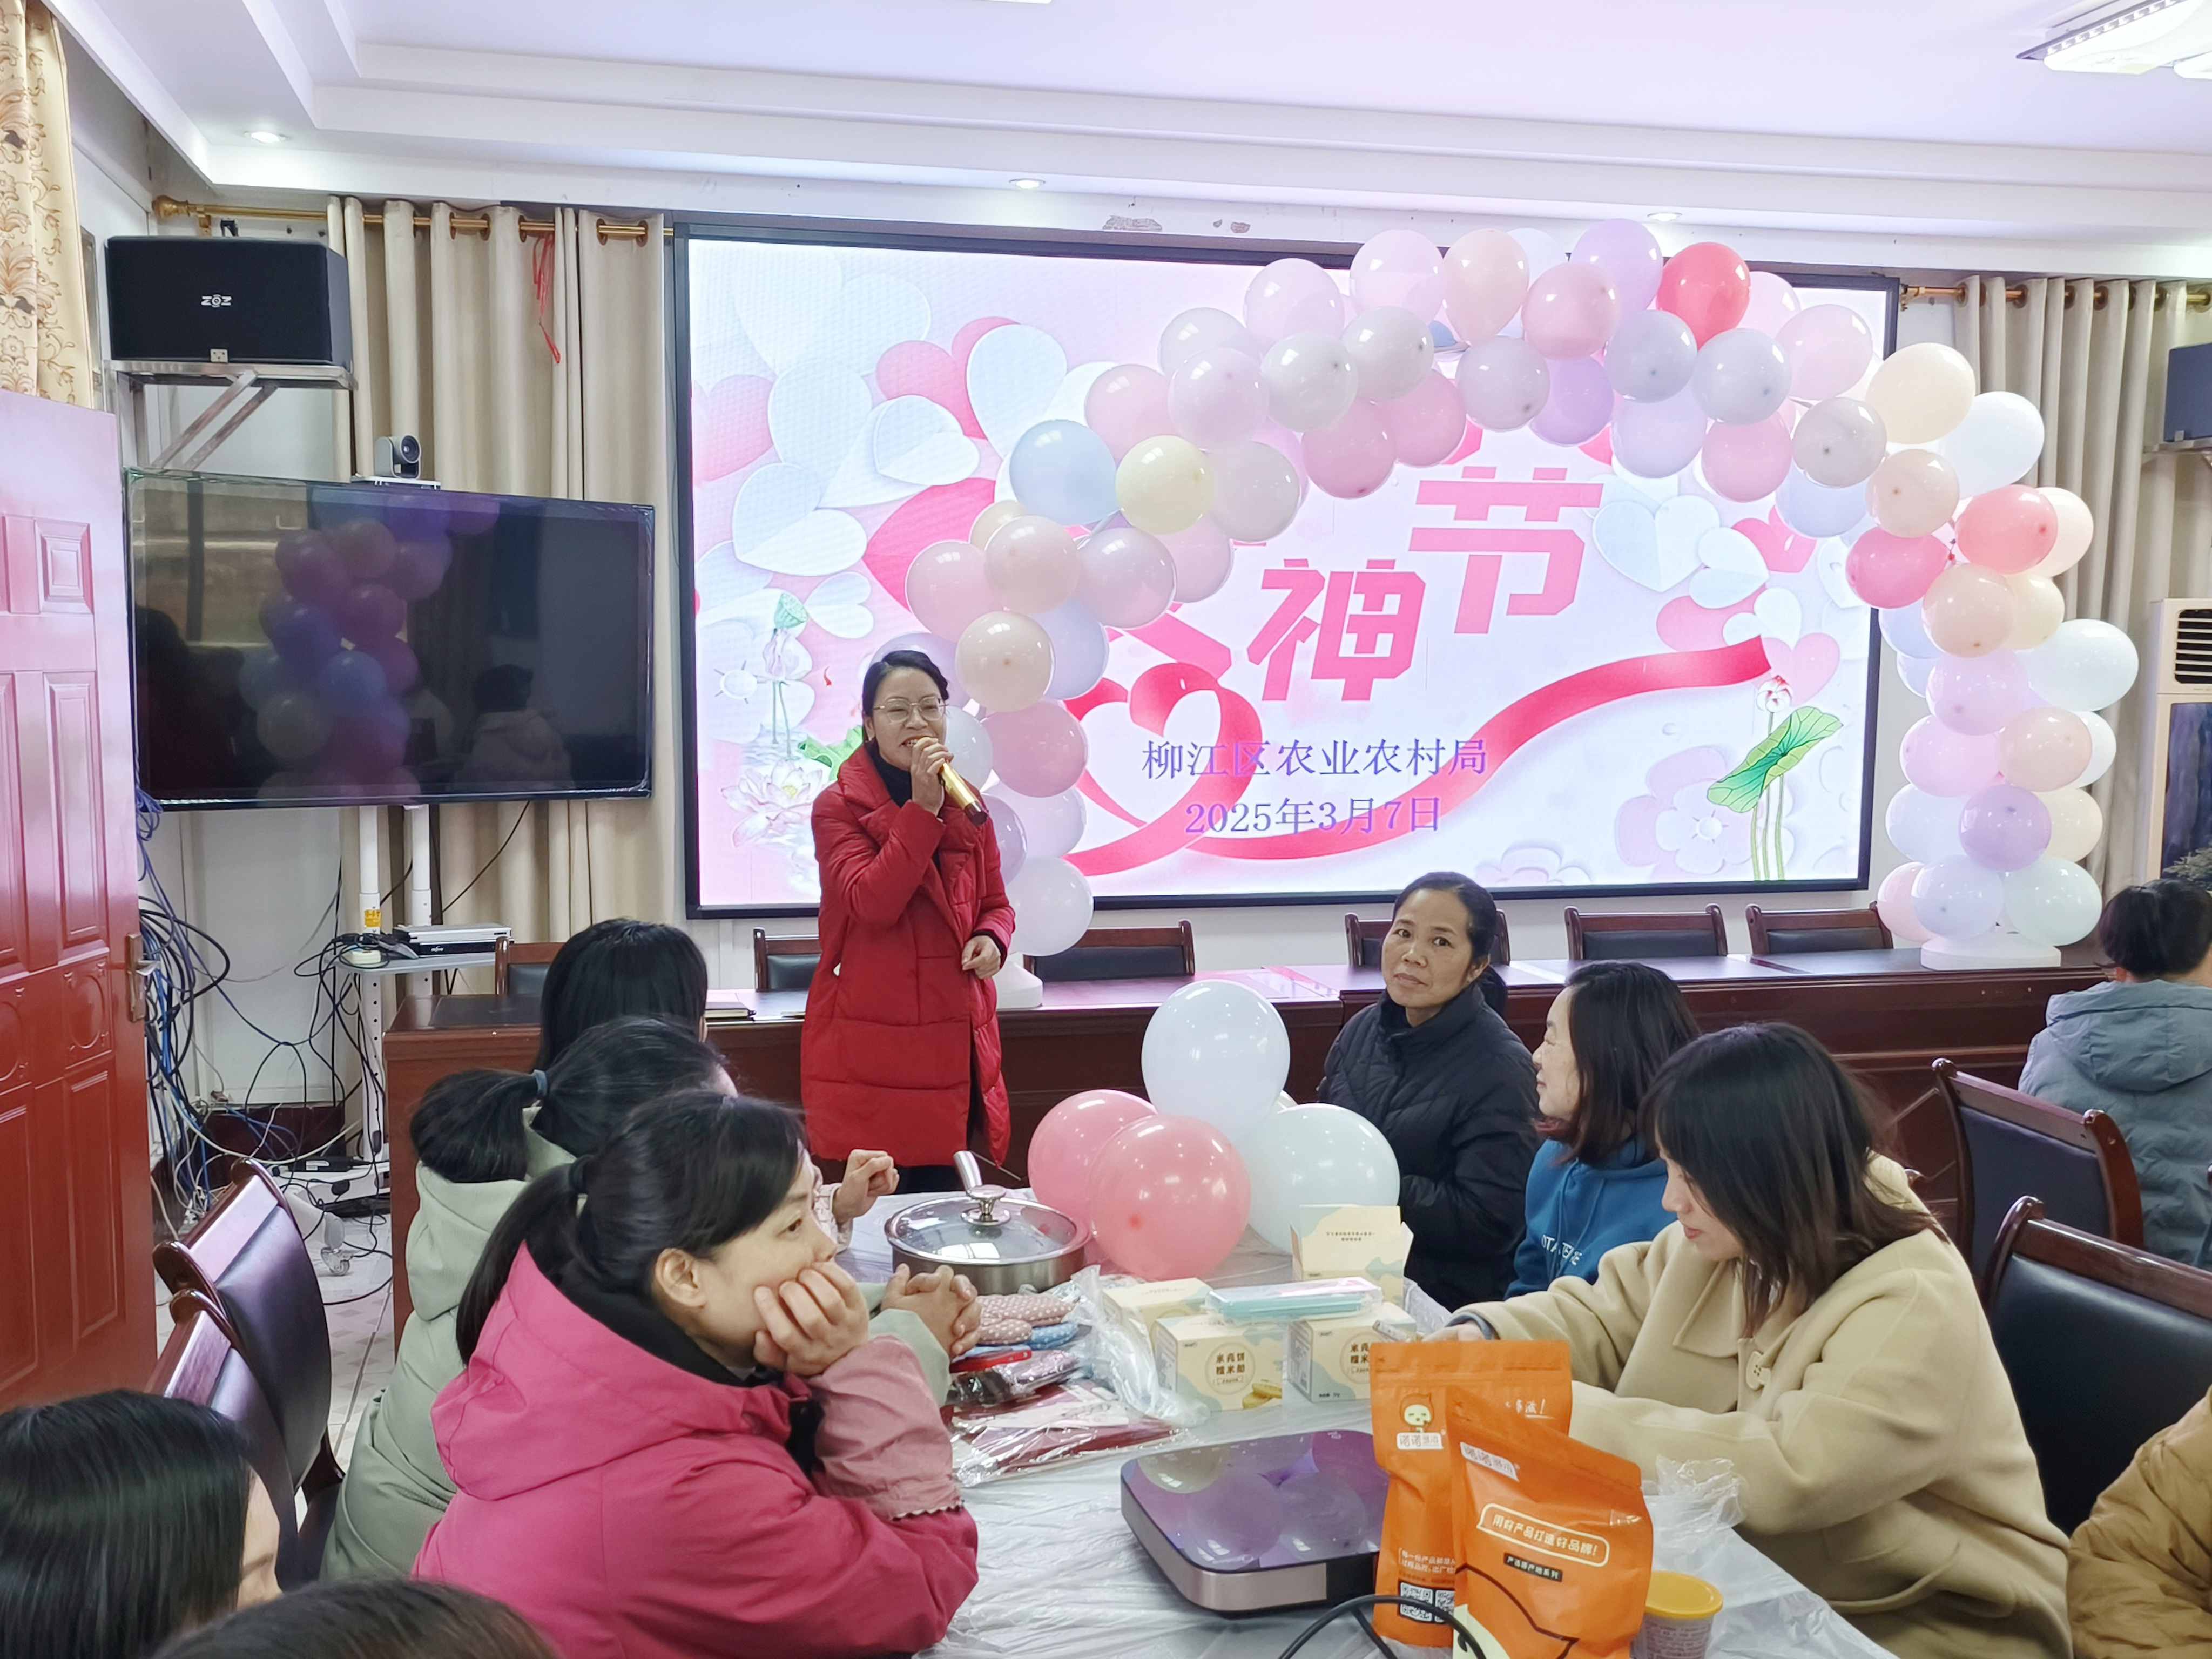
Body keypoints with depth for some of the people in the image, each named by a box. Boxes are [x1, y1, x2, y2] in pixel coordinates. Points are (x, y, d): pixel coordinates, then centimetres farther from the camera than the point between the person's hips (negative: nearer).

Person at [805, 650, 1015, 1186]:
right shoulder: (838, 806, -5)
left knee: (946, 1193, 8)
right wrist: (922, 808, -23)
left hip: (956, 1036, 5)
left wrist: (992, 939, -5)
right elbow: (872, 902, -20)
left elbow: (994, 904, 18)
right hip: (870, 1039, -5)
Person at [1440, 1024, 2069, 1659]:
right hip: (1774, 1579, 7)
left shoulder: (1913, 1309, -26)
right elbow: (1603, 1318, 8)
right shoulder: (1726, 1239, -4)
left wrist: (1570, 1413, -31)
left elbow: (1784, 1474, -35)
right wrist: (1480, 1338, -12)